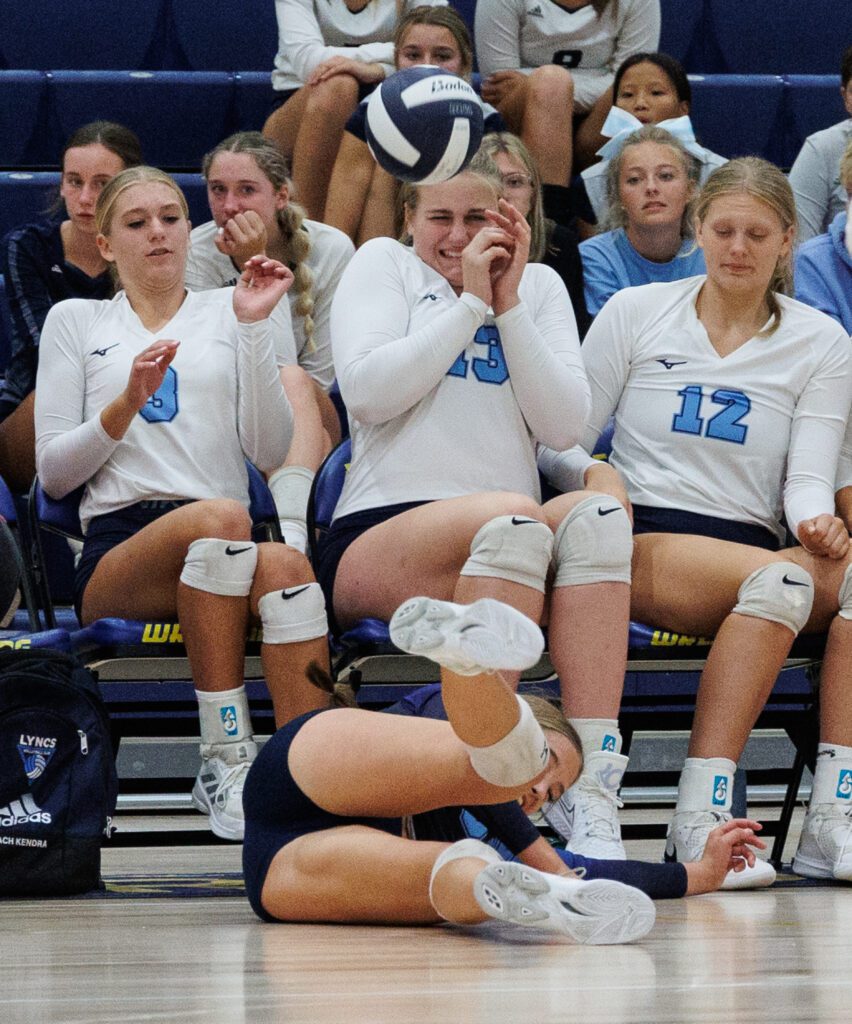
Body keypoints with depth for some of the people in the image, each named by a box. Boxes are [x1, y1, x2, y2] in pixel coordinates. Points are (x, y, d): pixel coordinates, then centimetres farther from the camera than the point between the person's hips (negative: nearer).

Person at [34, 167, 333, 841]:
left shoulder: (226, 314, 21)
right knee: (218, 517, -38)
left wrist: (253, 326, -2)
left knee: (286, 566, -37)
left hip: (225, 556, 2)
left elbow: (270, 452, 7)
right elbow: (53, 473, 10)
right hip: (116, 552, -1)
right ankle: (226, 756, -36)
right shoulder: (75, 321, 20)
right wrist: (127, 403, -6)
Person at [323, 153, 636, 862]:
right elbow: (368, 391, -7)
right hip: (377, 542, -3)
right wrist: (471, 303, -4)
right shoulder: (384, 265, 13)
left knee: (597, 516, -32)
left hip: (517, 550, 3)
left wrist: (509, 304, -1)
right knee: (511, 516, -36)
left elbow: (566, 425, 5)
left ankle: (594, 794, -43)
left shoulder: (540, 285, 21)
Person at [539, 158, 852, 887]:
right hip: (644, 544, -2)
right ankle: (700, 819, -41)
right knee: (780, 577, -37)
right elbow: (556, 445, 10)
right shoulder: (635, 313, 10)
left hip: (752, 547, 3)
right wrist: (595, 476, -13)